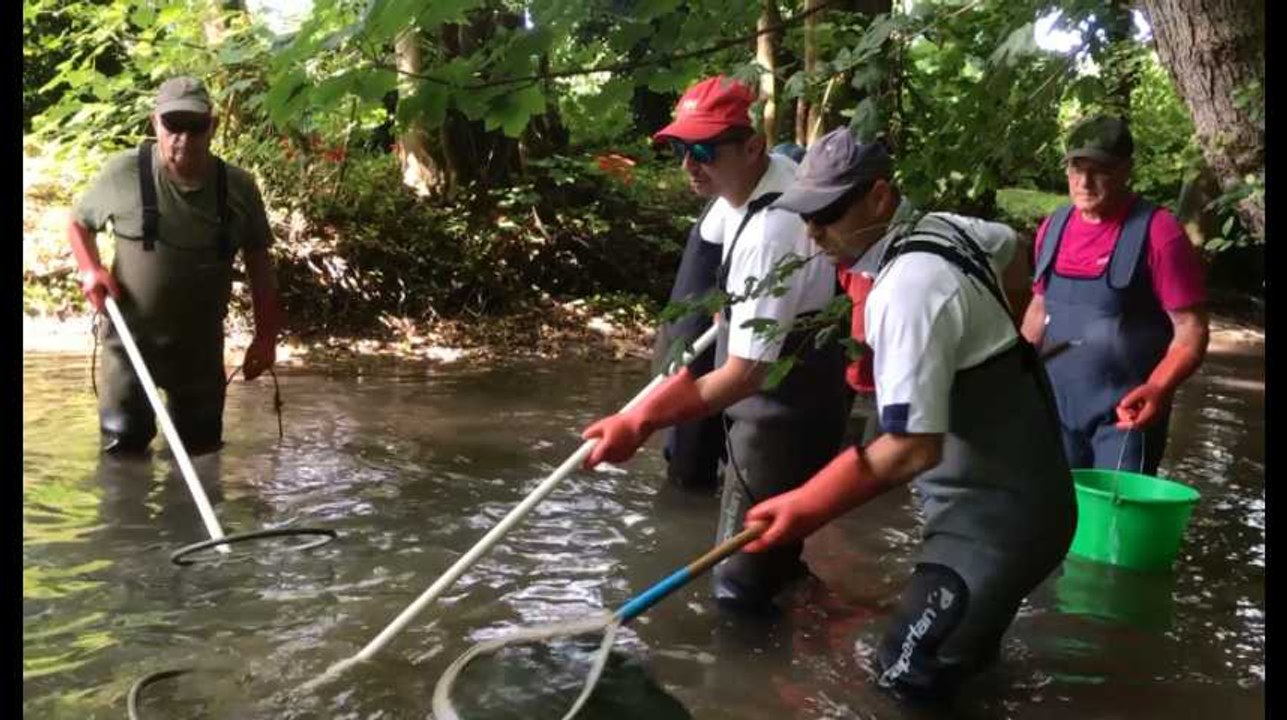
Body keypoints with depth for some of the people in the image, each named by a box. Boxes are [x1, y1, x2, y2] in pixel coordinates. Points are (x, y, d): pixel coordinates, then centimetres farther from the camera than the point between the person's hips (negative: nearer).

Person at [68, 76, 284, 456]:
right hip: (130, 337, -2)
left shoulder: (239, 187, -5)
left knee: (201, 449, 11)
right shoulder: (123, 172, -9)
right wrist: (90, 269, -9)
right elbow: (78, 222, 9)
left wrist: (266, 335, 1)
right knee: (124, 445, -2)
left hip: (201, 344, 2)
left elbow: (258, 262, 5)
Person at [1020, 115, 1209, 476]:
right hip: (1056, 408, 6)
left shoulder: (1158, 232, -13)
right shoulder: (1053, 227, 5)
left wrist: (1158, 388, -29)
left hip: (1125, 412, -6)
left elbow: (1191, 329, -14)